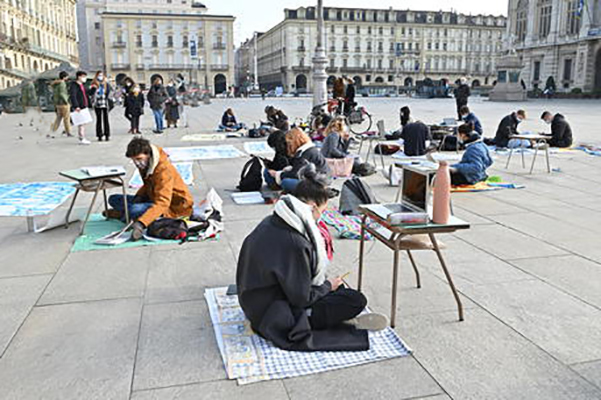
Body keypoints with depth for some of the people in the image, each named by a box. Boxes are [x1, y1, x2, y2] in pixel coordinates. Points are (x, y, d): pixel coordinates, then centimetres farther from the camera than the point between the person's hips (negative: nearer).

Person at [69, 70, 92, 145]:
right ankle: (81, 139, -8)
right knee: (81, 123, -10)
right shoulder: (74, 86, -10)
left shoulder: (83, 86, 17)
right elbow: (72, 96, -21)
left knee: (83, 123, 11)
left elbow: (87, 95, 24)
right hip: (78, 108, -9)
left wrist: (89, 105, 12)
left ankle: (83, 138, 17)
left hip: (84, 107, 9)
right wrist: (76, 106, -29)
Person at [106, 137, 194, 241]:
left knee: (134, 210, -29)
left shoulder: (163, 170, -29)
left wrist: (141, 223, -49)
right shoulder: (144, 164, -2)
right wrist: (139, 195, -5)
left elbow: (162, 203, -38)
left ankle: (121, 214, 3)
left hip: (174, 207, -8)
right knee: (114, 199, 8)